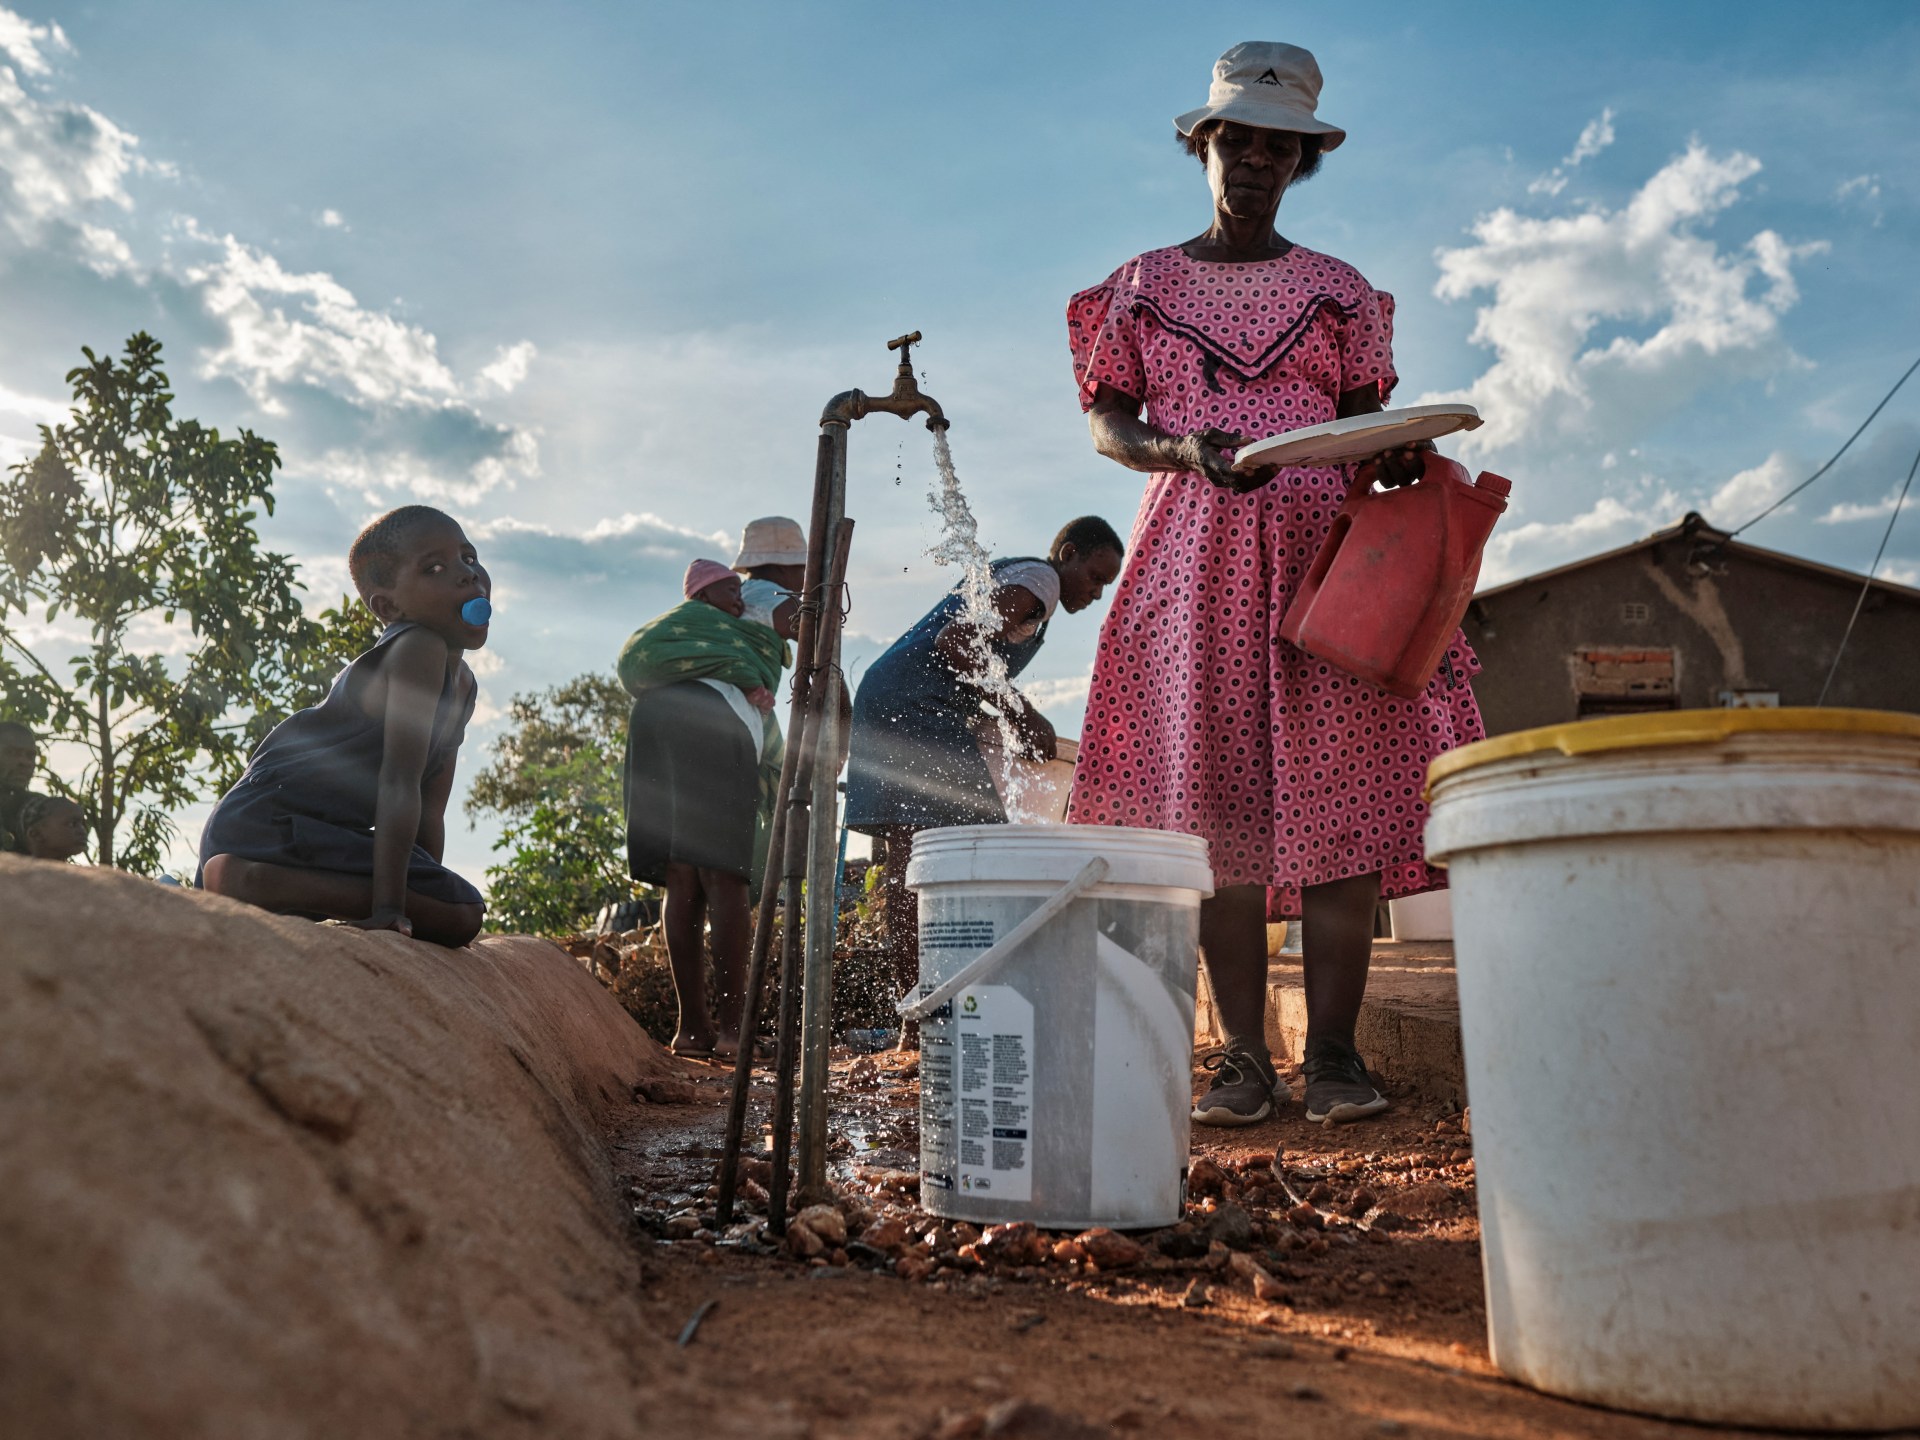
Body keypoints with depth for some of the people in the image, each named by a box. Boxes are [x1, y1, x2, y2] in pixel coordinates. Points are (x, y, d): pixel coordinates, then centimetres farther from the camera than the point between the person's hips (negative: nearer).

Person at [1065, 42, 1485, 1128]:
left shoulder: (1340, 291, 19)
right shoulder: (1144, 285, 17)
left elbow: (1367, 420, 15)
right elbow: (1105, 424, 9)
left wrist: (1399, 456, -9)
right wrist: (1182, 451, -12)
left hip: (1324, 546, 1)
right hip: (1195, 558, 0)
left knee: (1340, 789, -10)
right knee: (1214, 797, -7)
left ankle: (1334, 1053, -6)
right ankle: (1245, 1058, -1)